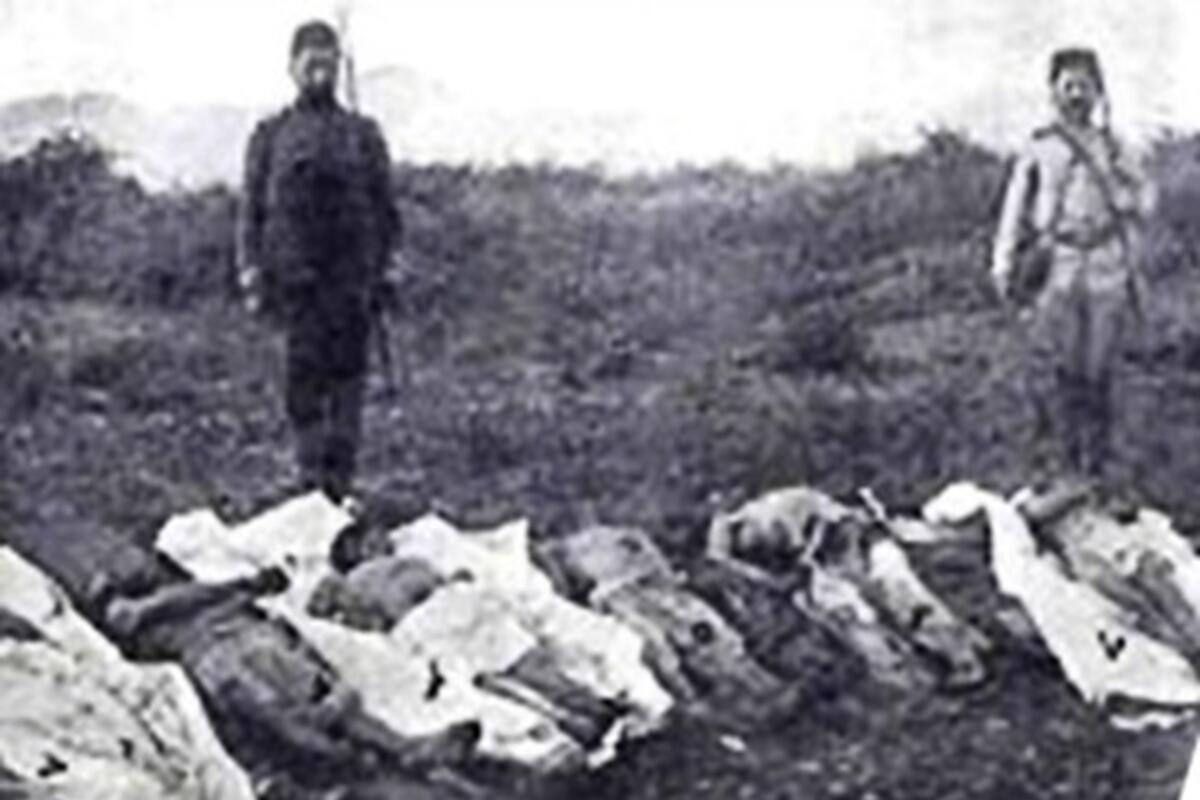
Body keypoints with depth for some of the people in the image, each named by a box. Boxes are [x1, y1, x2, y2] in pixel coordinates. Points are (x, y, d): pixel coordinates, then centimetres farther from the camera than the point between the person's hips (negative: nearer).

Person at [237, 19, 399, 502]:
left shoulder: (363, 135, 9)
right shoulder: (270, 136, 9)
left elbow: (384, 212, 10)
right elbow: (251, 211, 8)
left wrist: (382, 274, 3)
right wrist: (252, 278, 0)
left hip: (350, 278, 0)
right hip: (295, 277, 0)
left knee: (346, 375, -2)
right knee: (304, 374, -4)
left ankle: (341, 478, 1)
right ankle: (311, 474, 1)